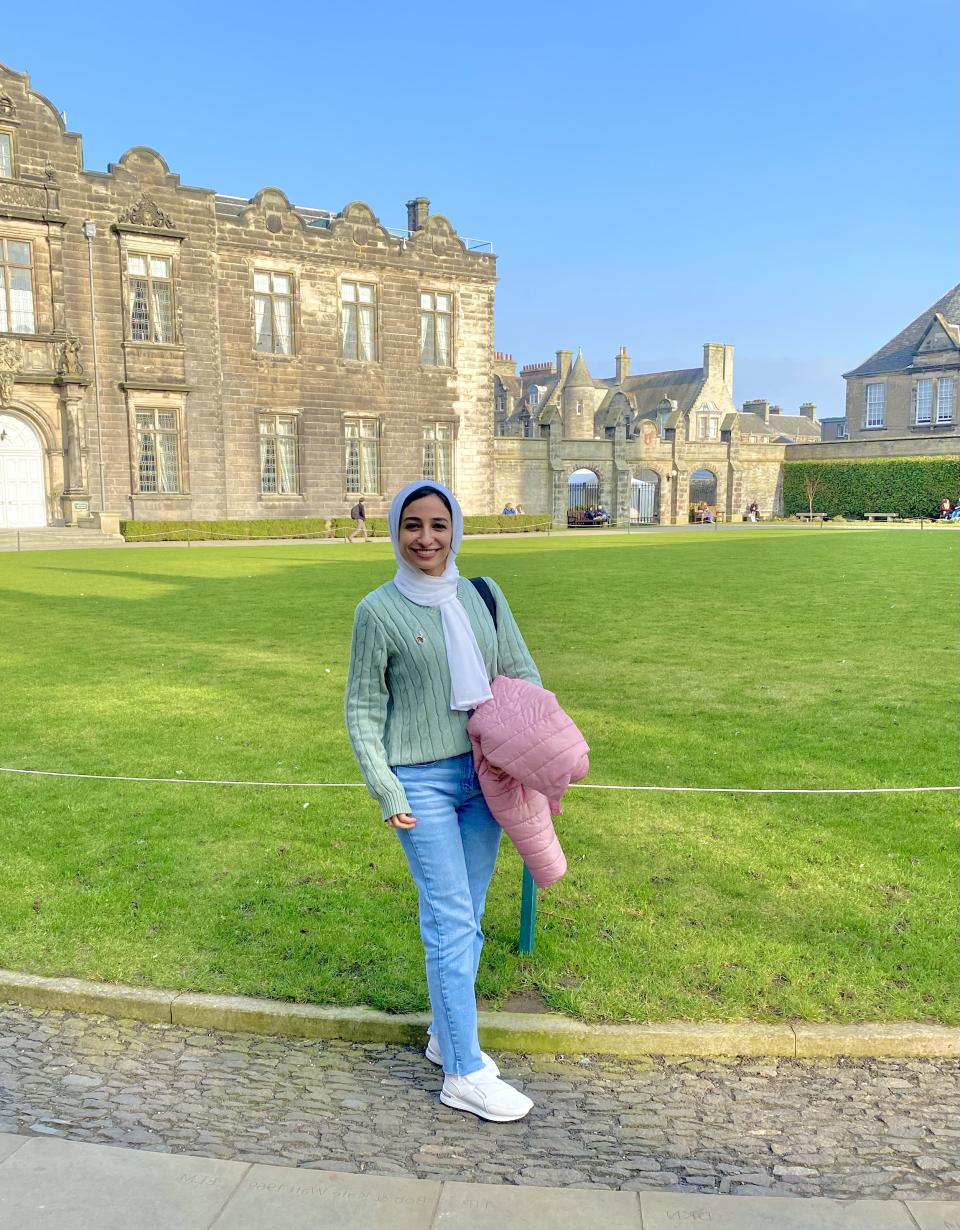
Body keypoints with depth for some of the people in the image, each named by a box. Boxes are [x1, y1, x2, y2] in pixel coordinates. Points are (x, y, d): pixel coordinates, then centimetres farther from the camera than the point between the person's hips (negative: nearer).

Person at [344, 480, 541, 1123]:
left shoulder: (483, 596, 4)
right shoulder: (380, 610, -7)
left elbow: (524, 675, 11)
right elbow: (363, 708, -3)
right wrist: (385, 790, -9)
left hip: (484, 773, 5)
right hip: (423, 782, -4)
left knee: (466, 916, 15)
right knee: (452, 920, -3)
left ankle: (446, 1034, 34)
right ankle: (464, 1075, 10)